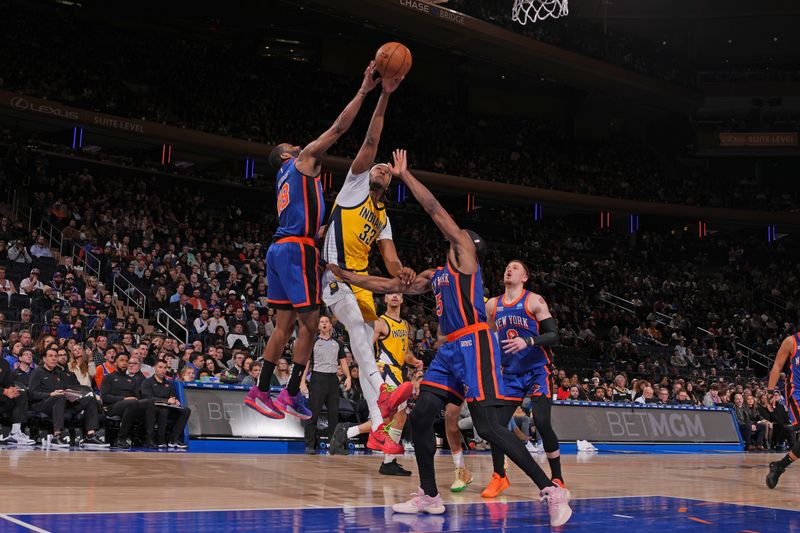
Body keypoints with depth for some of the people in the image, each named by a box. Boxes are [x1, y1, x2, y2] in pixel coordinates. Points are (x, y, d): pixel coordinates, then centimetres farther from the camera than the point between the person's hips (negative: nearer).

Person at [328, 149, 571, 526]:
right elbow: (391, 286, 28)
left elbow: (435, 209, -5)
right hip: (450, 348, 9)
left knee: (489, 426, -15)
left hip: (473, 344, -9)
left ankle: (551, 491, -11)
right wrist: (346, 276, 26)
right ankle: (429, 497, 15)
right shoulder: (435, 276, 23)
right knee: (420, 416, 4)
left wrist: (404, 175, 1)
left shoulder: (466, 253, 2)